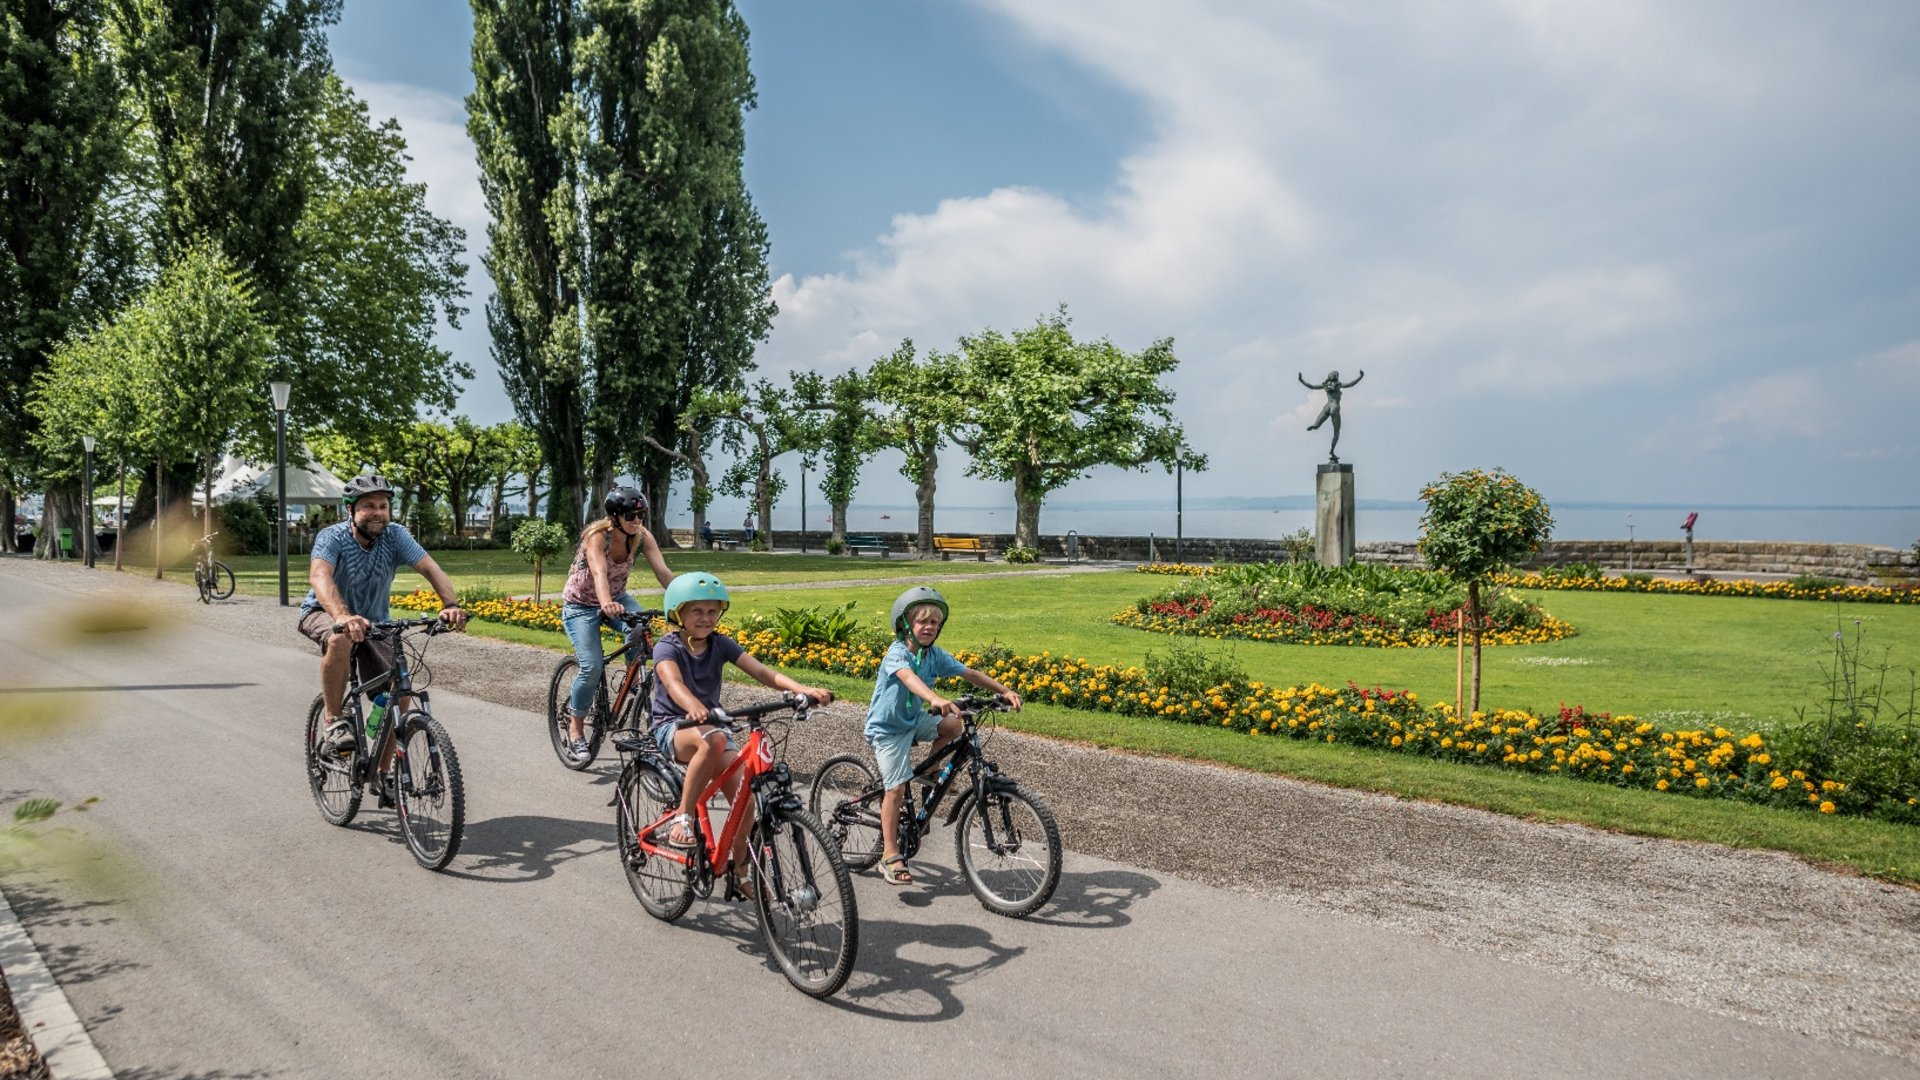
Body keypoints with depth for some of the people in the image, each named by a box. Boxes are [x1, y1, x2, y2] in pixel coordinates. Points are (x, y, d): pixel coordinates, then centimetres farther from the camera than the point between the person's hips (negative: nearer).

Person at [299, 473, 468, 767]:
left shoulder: (395, 535, -16)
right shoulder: (332, 537, -24)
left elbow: (430, 568, -28)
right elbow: (319, 577, -42)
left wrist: (450, 605, -48)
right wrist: (343, 616, -61)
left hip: (374, 621, 3)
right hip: (323, 614, -3)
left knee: (399, 698, -8)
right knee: (340, 638, -39)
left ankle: (382, 772, 12)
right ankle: (334, 722, -22)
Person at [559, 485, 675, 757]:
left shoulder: (642, 536, -15)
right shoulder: (597, 536, -28)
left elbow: (663, 571, -25)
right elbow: (599, 573, -46)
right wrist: (606, 604, -64)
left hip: (616, 597, 4)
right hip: (580, 604, -4)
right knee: (592, 666, -18)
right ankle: (576, 726, 3)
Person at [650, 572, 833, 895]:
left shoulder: (720, 644, 2)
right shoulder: (667, 647, -10)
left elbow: (761, 671, -11)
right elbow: (673, 682, -32)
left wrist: (804, 690, -28)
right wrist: (694, 708, -56)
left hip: (712, 723, 4)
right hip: (673, 727, -4)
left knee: (745, 798, -14)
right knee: (712, 739, -39)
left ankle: (738, 871, 7)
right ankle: (682, 818, -26)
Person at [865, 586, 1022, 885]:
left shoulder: (935, 655, -4)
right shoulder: (898, 652, -24)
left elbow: (970, 674, -5)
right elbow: (908, 677, -45)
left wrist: (1004, 691, -18)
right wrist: (935, 699, -63)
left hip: (913, 719, 6)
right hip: (887, 727, -6)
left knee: (953, 725, -19)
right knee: (896, 788, -11)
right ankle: (890, 856, -1)